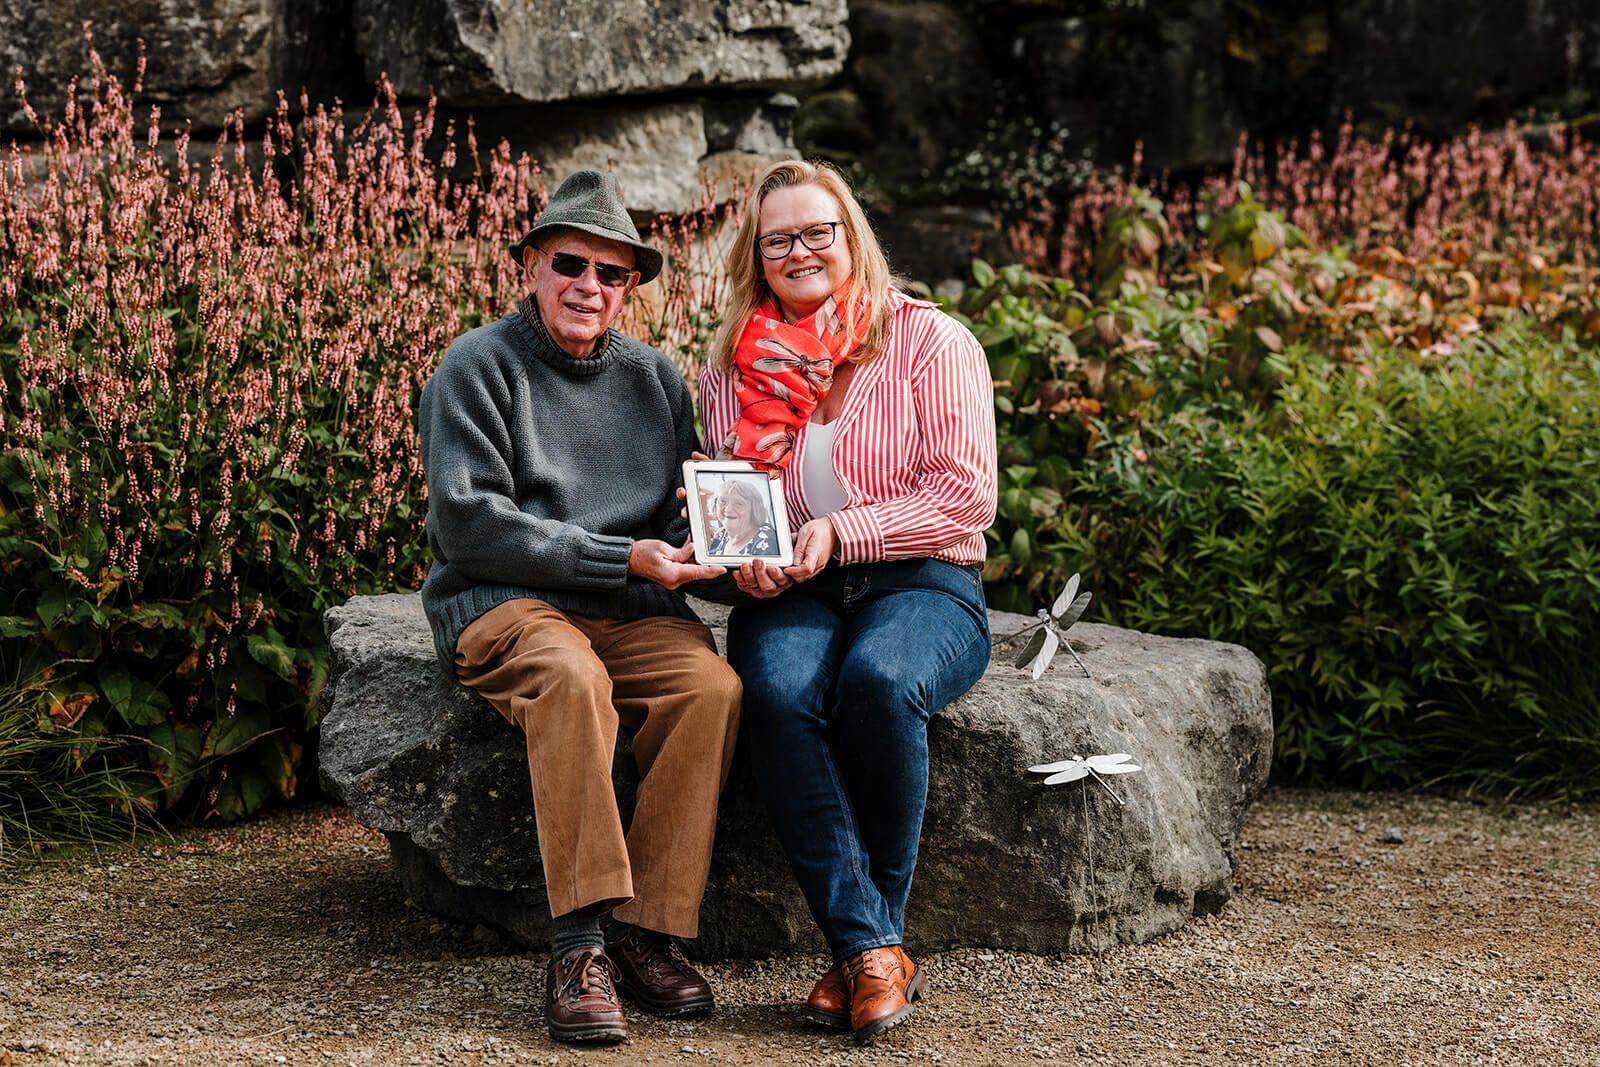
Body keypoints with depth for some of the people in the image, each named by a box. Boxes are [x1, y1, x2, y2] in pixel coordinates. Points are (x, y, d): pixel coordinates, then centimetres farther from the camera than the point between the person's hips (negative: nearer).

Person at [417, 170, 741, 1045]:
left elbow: (682, 521, 17)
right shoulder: (478, 366, 0)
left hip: (632, 612, 5)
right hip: (502, 604, -4)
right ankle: (577, 945, -35)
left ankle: (646, 934, -23)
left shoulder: (653, 377, 17)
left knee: (712, 684, -27)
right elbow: (467, 521, -10)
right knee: (572, 676, -37)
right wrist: (621, 557, -14)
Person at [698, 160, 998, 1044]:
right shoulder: (732, 364, 15)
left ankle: (867, 942, -22)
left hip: (920, 583, -2)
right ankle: (872, 950, -32)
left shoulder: (931, 342, 3)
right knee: (777, 691, -33)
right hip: (793, 595, 3)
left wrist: (839, 531, -14)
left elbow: (966, 496, -5)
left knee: (878, 677, -37)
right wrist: (744, 555, -4)